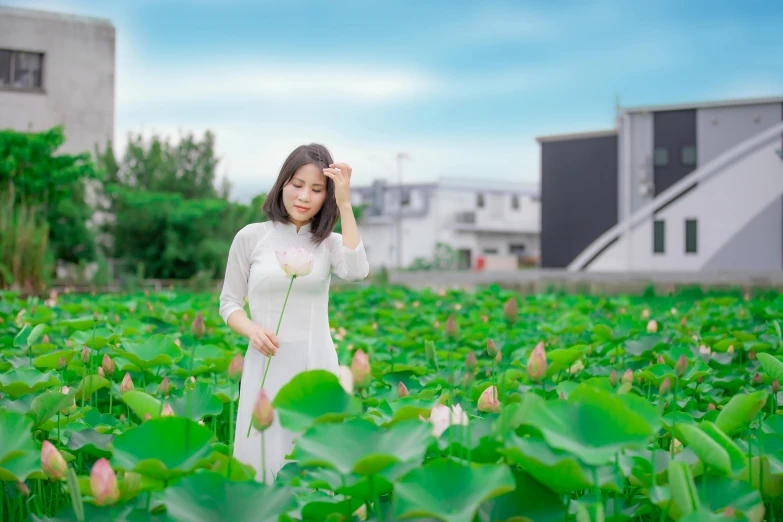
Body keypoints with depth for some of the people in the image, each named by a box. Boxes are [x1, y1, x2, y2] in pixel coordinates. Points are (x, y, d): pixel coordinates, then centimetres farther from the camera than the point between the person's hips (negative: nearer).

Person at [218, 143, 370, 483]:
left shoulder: (329, 242, 5)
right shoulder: (251, 237, 1)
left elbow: (356, 272, -18)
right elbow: (229, 304, 6)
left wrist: (345, 204, -17)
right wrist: (252, 330, -16)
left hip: (317, 365, 1)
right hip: (267, 365, -1)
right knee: (261, 459, 1)